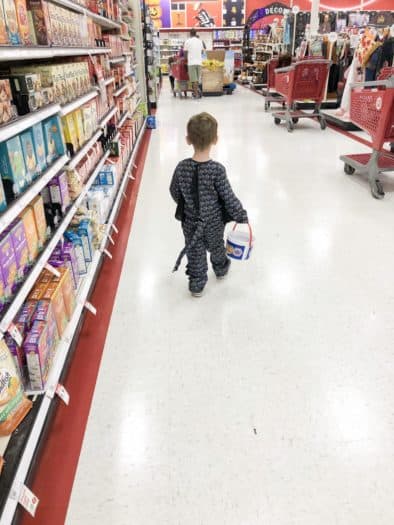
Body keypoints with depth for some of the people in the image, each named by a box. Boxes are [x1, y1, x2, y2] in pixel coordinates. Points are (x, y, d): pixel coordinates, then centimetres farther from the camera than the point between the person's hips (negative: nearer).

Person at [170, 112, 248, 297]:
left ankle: (196, 285, 26)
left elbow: (174, 192, -2)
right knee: (216, 247, 25)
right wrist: (242, 216, -4)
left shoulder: (182, 167, -16)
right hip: (214, 221, -1)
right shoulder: (217, 169, -24)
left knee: (195, 253, 16)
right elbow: (228, 197, -18)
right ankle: (221, 269, 51)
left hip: (190, 221, 1)